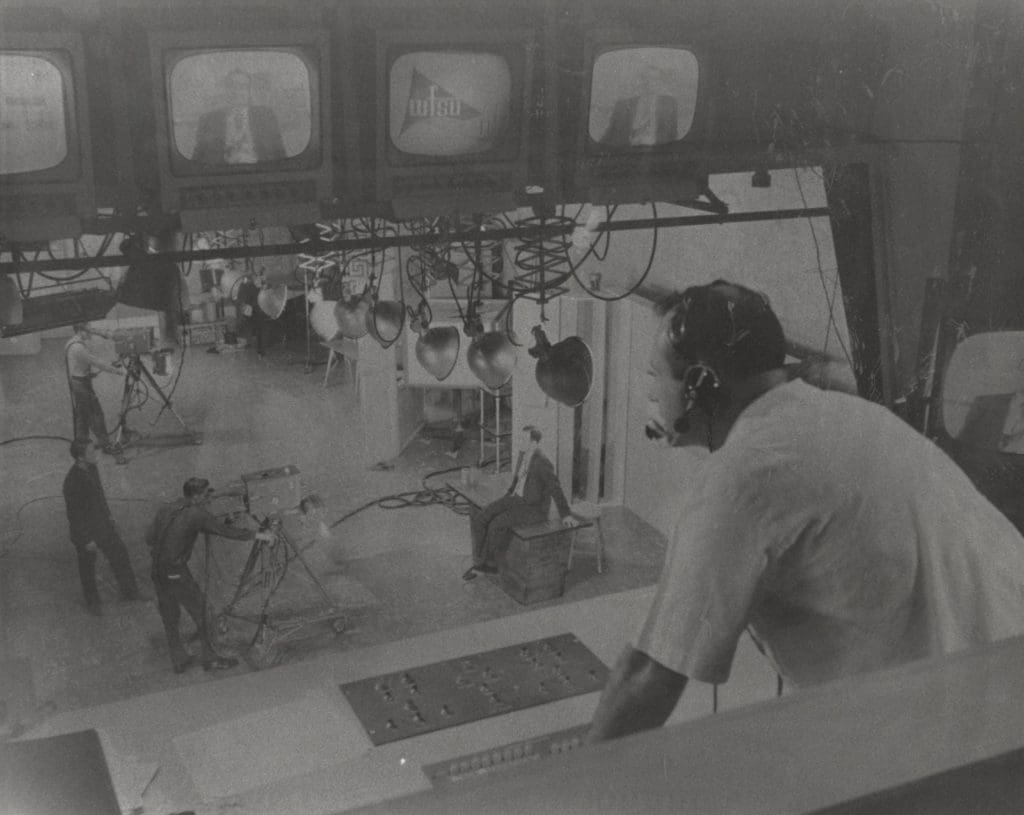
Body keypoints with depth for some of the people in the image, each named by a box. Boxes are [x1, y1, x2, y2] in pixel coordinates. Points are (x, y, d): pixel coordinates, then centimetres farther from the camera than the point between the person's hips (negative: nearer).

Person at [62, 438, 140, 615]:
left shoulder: (91, 467, -10)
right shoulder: (72, 481, -34)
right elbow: (73, 514, -26)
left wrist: (108, 514, 18)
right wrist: (87, 540, -19)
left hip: (102, 524, 7)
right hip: (84, 530, -7)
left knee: (120, 556, 17)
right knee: (87, 567, 17)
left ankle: (130, 593, 37)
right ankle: (92, 602, 42)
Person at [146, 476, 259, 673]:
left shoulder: (165, 509, 6)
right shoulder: (197, 514, -14)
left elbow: (149, 537, 6)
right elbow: (226, 531, -10)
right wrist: (255, 535, 1)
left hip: (157, 570, 7)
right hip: (177, 573, -7)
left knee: (169, 617, 17)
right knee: (199, 612, 9)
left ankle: (178, 660, 29)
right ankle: (209, 657, 19)